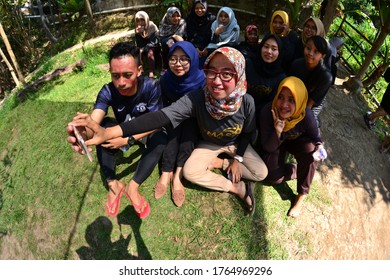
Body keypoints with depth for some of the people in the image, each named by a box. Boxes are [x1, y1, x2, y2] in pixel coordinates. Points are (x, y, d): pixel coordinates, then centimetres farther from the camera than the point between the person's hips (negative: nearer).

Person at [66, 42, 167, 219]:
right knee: (103, 128, -28)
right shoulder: (108, 92, -26)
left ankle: (133, 187, -24)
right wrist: (84, 131, -66)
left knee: (161, 138, -33)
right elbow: (94, 122, -41)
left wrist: (128, 139, -38)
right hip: (122, 129, 2)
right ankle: (113, 184, -21)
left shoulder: (151, 86, -30)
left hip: (146, 131, -1)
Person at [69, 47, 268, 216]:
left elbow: (247, 132, -9)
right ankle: (237, 188, -6)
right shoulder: (196, 99, -38)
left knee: (261, 173, -8)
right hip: (209, 144, -1)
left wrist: (237, 159, -11)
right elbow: (160, 117, -52)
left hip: (236, 144, 1)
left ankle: (221, 164, 10)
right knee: (190, 172, -24)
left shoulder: (246, 102, -31)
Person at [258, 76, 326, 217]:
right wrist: (277, 132, -47)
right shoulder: (268, 112, -34)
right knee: (274, 177, -19)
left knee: (310, 149, -32)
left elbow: (315, 137, -10)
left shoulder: (306, 115, -31)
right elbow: (268, 148, -27)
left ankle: (301, 196, -16)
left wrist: (320, 146, -33)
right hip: (275, 144, -1)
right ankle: (305, 170, 10)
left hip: (297, 141, 1)